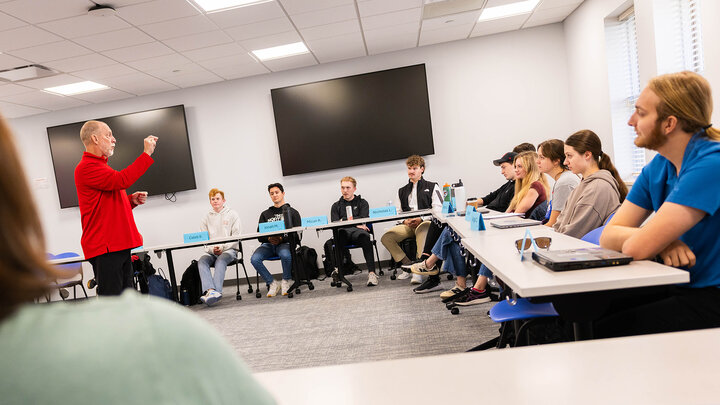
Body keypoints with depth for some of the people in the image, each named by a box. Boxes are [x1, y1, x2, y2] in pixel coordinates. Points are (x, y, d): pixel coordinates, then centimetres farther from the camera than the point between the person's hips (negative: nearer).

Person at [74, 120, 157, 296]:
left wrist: (132, 200, 8)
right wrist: (147, 154, -19)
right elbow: (121, 180, -26)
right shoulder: (86, 167, -10)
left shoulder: (101, 166, 22)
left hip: (119, 245, 10)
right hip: (105, 248, -10)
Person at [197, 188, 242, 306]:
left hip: (229, 249, -3)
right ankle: (210, 290, -44)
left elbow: (236, 237, -1)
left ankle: (216, 291, -47)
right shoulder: (207, 217, 17)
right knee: (201, 261, -27)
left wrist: (222, 247, -13)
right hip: (211, 251, 3)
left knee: (220, 261, -34)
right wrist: (211, 249, -10)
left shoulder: (232, 215, 8)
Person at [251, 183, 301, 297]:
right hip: (268, 244, 3)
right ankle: (272, 284, -10)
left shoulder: (292, 212, 15)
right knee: (254, 259, -28)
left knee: (285, 255, -38)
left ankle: (287, 281, -9)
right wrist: (269, 239, -10)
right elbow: (259, 236, 14)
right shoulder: (265, 214, 24)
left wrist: (281, 239, -14)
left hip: (285, 243, -3)